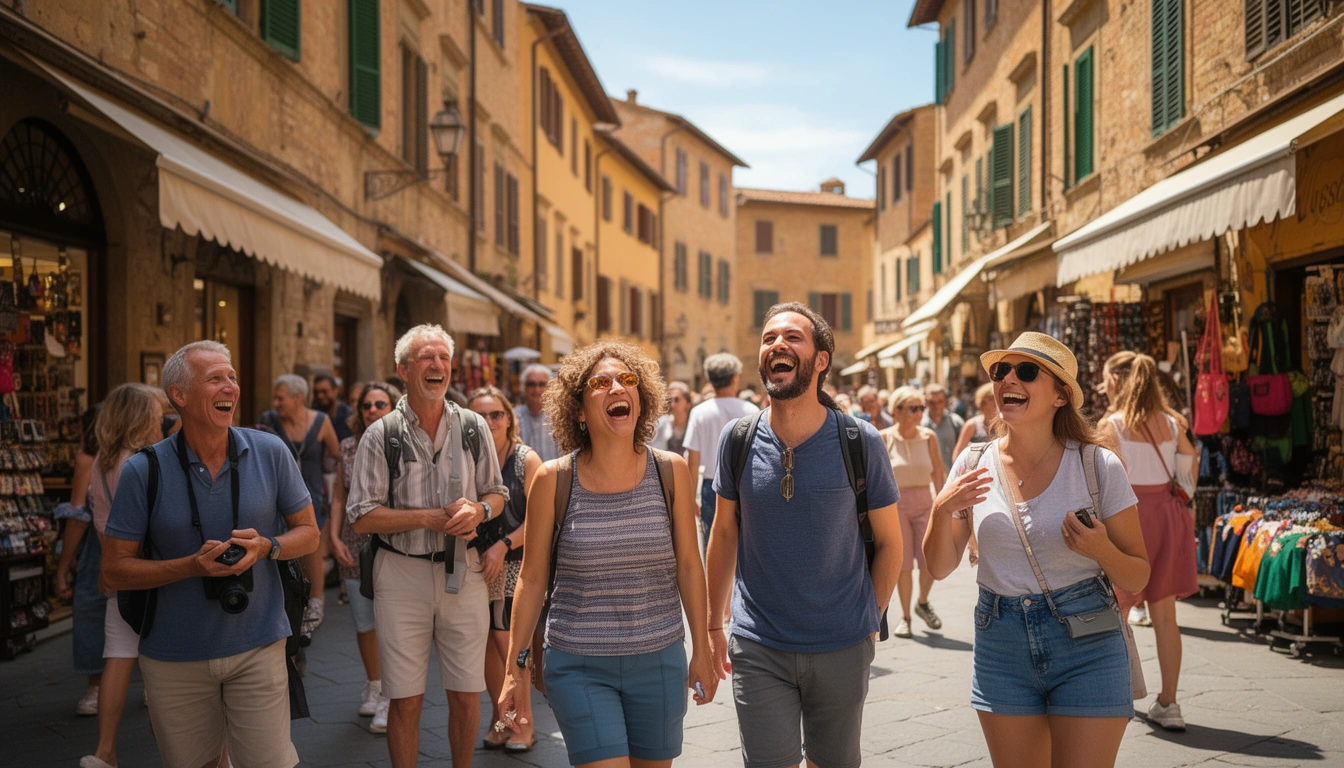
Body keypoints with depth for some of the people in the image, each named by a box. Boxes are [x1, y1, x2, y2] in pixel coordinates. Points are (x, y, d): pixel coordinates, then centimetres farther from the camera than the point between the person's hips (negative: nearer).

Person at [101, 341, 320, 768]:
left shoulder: (270, 453, -3)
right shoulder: (144, 471, -7)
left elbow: (308, 534, 6)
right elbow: (113, 571, -4)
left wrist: (267, 547, -16)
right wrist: (193, 565, -19)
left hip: (257, 647, 0)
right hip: (175, 658, 0)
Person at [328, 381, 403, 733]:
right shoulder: (348, 447, 7)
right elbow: (338, 497, 11)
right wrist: (334, 537, 2)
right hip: (354, 548, 4)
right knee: (363, 623, 12)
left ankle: (390, 700, 5)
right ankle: (373, 687, 31)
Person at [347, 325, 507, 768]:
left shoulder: (472, 427, 6)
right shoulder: (380, 435, -2)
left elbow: (498, 494, 12)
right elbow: (361, 518, -5)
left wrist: (478, 510, -11)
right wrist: (429, 518, -15)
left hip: (463, 572, 2)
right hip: (401, 574, -2)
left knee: (466, 695, 8)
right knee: (405, 699, 4)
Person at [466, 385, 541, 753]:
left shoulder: (526, 459, -6)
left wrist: (503, 545, -16)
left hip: (514, 564, -4)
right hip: (477, 564, 4)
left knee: (506, 640, -7)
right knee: (487, 641, 7)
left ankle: (523, 722, 9)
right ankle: (499, 717, 23)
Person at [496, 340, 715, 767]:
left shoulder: (671, 471, -3)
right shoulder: (553, 480, -7)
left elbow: (688, 564, 4)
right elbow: (532, 578, 0)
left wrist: (701, 650, 8)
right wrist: (517, 668, 1)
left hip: (660, 662, 2)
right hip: (580, 667, -2)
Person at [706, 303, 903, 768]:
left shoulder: (860, 441, -9)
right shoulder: (738, 440, -4)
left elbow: (888, 542, 1)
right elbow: (725, 533, 7)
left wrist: (868, 623, 1)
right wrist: (715, 625, 8)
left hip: (842, 650, 0)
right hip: (758, 649, 0)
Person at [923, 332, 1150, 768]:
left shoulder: (1099, 466, -7)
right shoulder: (974, 465, 0)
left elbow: (1138, 578, -1)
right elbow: (940, 568, 4)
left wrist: (1103, 551, -22)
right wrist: (941, 511, -14)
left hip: (1086, 649, -2)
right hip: (1001, 649, 3)